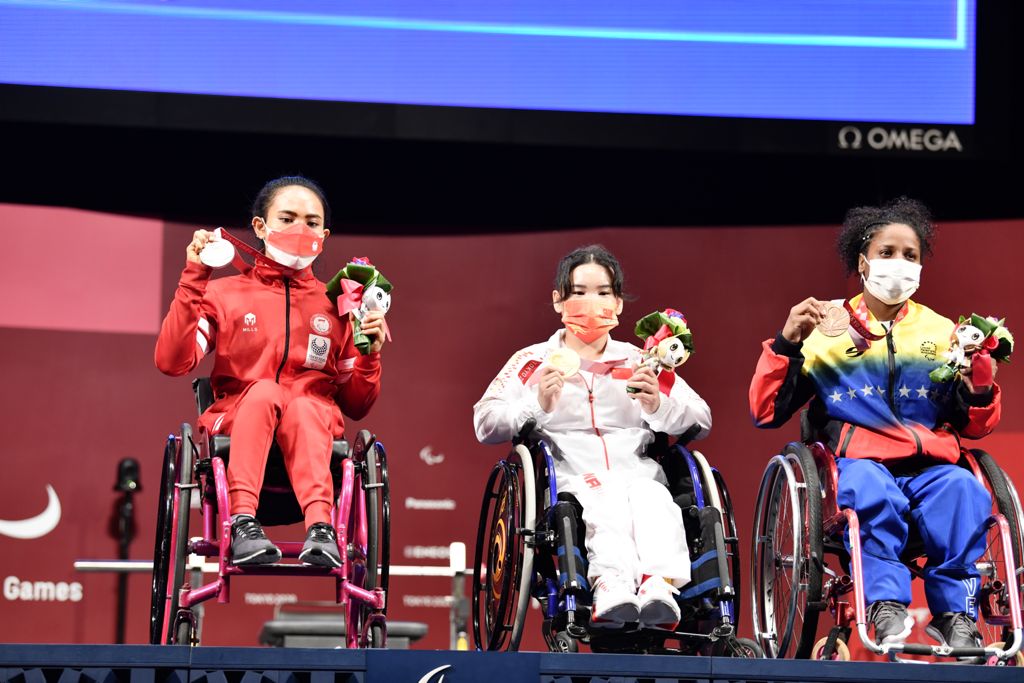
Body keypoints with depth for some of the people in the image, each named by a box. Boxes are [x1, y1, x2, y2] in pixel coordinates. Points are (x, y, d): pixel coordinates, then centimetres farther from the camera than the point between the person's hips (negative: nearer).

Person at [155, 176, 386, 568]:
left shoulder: (336, 308, 16)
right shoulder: (225, 295, 13)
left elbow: (355, 406, 16)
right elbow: (171, 362, -4)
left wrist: (370, 355, -3)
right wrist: (193, 282, -7)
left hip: (312, 437, 1)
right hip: (234, 438, -1)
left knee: (305, 404, -34)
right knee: (264, 390, -33)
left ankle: (320, 527, -53)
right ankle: (243, 522, -47)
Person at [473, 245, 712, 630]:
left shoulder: (639, 362, 24)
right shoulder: (533, 362, 19)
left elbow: (702, 422, 16)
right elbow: (486, 425, 6)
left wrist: (659, 407, -6)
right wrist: (537, 405, -12)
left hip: (636, 471, 2)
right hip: (570, 479, -2)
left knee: (650, 497, -35)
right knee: (607, 501, -37)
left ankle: (659, 585, -59)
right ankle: (611, 583, -63)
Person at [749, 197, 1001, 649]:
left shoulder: (941, 332, 18)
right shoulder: (827, 329, 12)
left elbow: (974, 427, 19)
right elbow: (766, 412, 6)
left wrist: (981, 383, -2)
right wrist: (787, 342, -6)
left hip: (931, 466, 2)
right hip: (860, 462, -2)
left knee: (963, 491, -32)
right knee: (871, 489, -37)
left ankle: (956, 614, -26)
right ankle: (886, 607, -39)